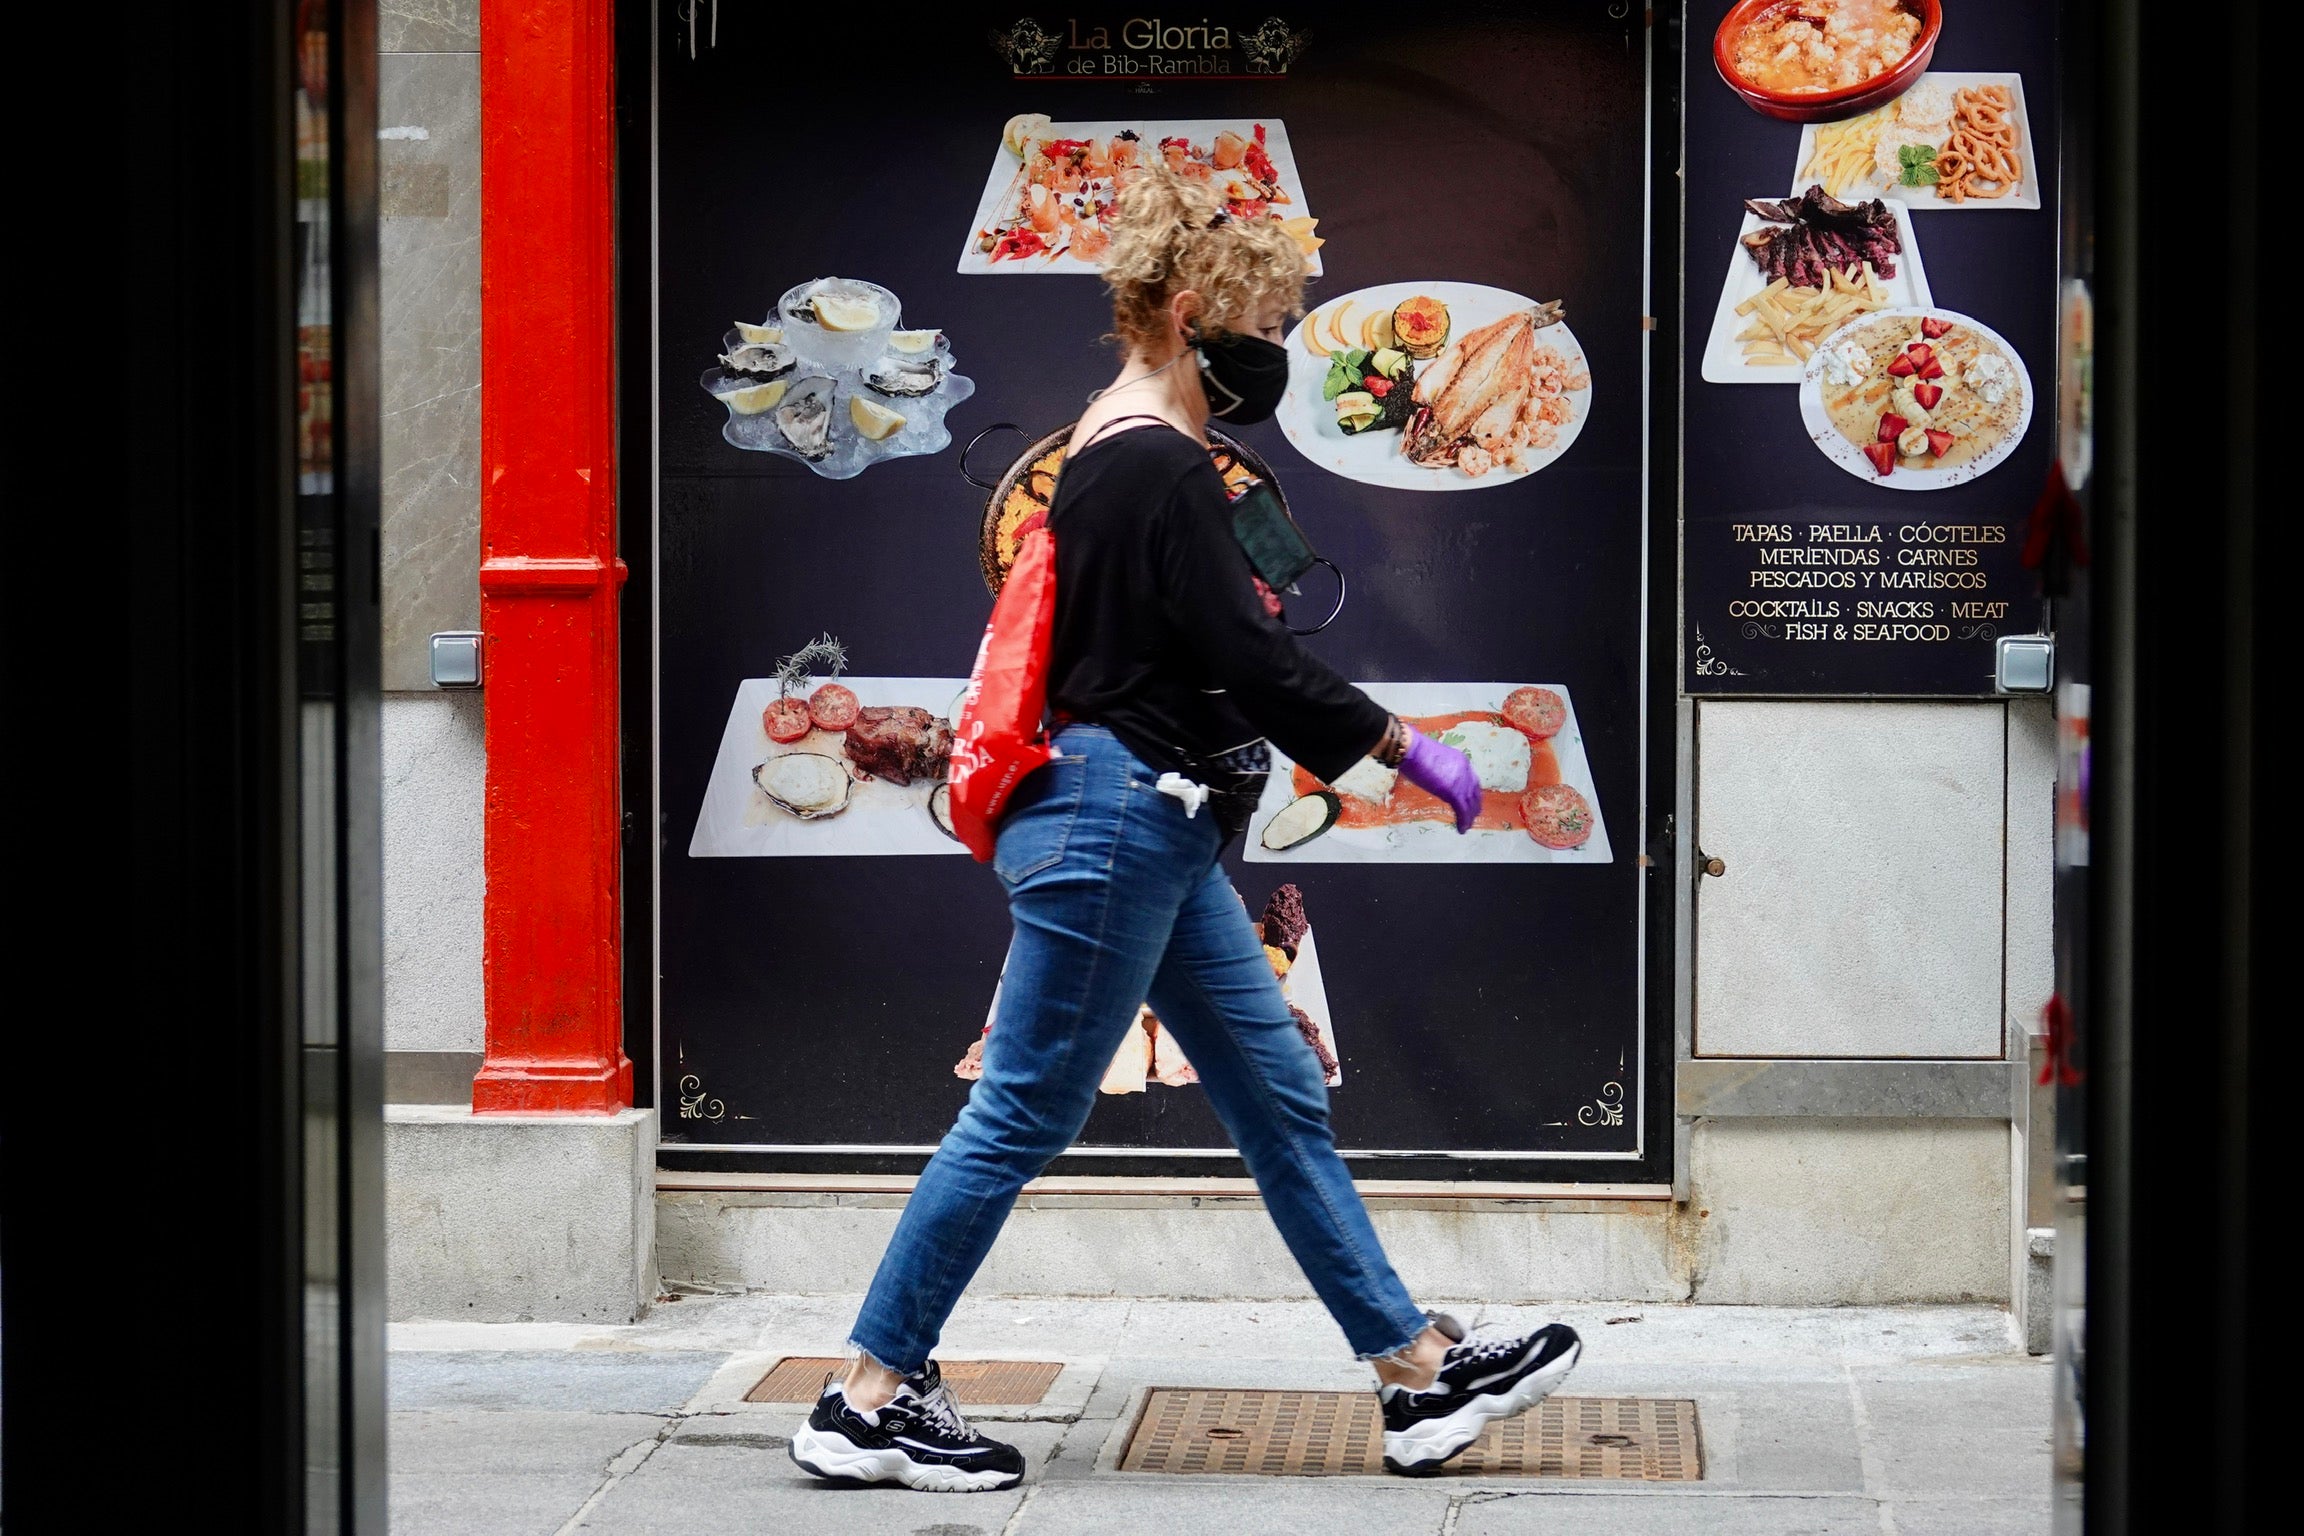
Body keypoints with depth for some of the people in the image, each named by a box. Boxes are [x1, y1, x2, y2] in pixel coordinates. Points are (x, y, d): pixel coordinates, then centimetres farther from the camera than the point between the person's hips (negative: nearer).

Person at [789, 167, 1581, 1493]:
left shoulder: (1110, 452, 14)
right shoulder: (1160, 466, -17)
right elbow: (1251, 659, -19)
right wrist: (1405, 746, -11)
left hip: (1155, 833, 11)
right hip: (1119, 823, -11)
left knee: (1283, 1101, 11)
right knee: (1025, 1117, -4)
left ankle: (1421, 1374, 14)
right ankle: (871, 1400, 5)